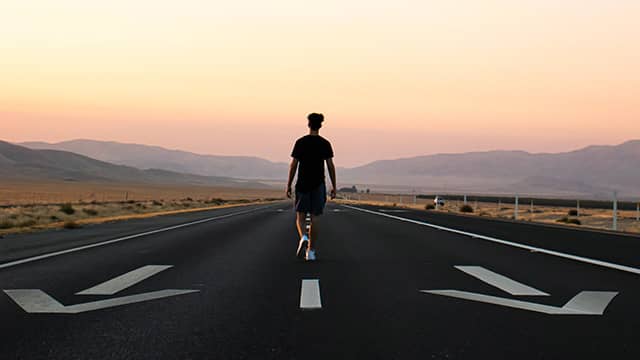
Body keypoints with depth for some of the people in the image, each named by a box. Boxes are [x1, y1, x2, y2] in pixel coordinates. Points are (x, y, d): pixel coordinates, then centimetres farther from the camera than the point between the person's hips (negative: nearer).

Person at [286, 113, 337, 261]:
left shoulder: (300, 142, -2)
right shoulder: (325, 144, -1)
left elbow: (293, 165, -4)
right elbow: (331, 166, -3)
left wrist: (288, 185, 3)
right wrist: (334, 187, 3)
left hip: (302, 184, -1)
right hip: (318, 185, 1)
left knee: (300, 217, 8)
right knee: (314, 218, 5)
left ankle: (303, 237, -22)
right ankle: (311, 251, 3)